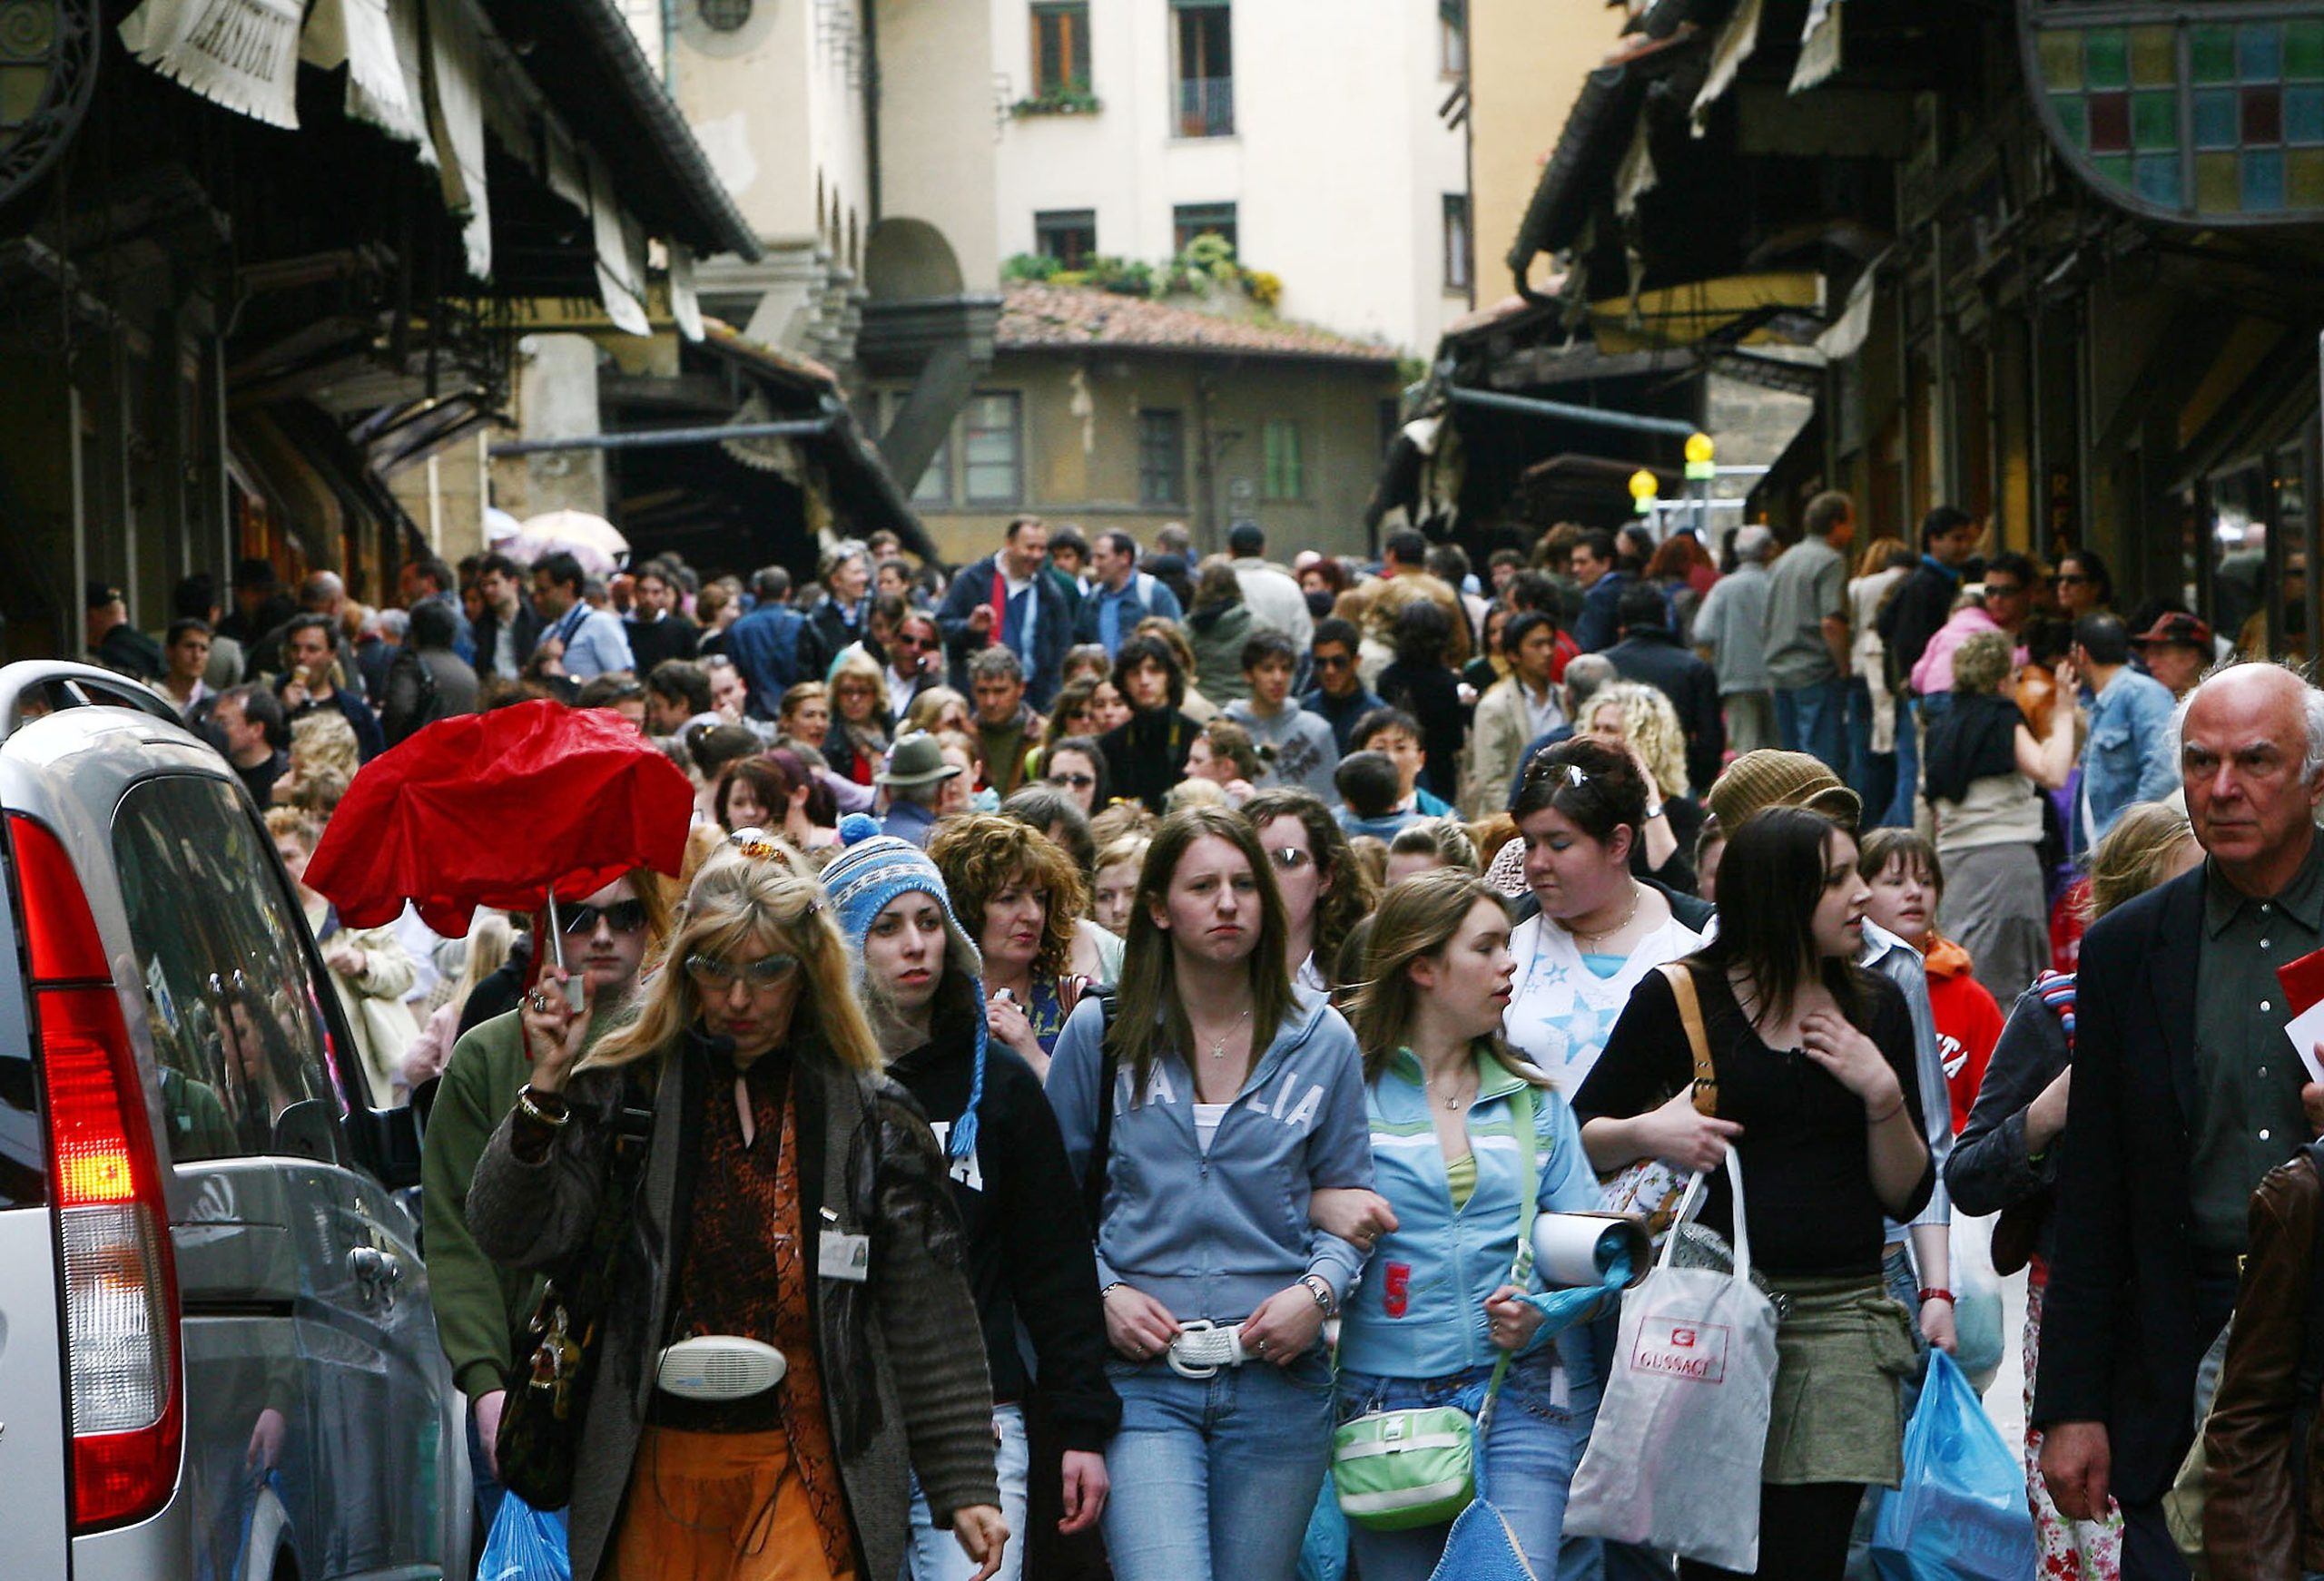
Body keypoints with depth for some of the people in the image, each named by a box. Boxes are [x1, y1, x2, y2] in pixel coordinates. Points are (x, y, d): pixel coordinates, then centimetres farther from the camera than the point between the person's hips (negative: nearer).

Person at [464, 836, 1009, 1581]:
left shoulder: (871, 1118, 6)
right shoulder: (625, 1092, 5)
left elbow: (930, 1327, 8)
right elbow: (514, 1235, -4)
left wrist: (965, 1488, 5)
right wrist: (546, 1093, -15)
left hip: (809, 1470, -1)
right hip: (654, 1476, 1)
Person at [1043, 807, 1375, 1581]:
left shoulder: (1322, 1042, 6)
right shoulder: (1100, 1033, 3)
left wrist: (1319, 1290, -7)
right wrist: (1101, 1293, -6)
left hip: (1279, 1379, 2)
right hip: (1141, 1377, -2)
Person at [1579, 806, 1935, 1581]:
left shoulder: (1875, 1006, 12)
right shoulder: (1679, 999, 2)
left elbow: (1908, 1196, 10)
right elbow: (1576, 1142, 7)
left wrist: (1883, 1094, -6)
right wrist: (1646, 1132, -12)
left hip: (1840, 1319, 2)